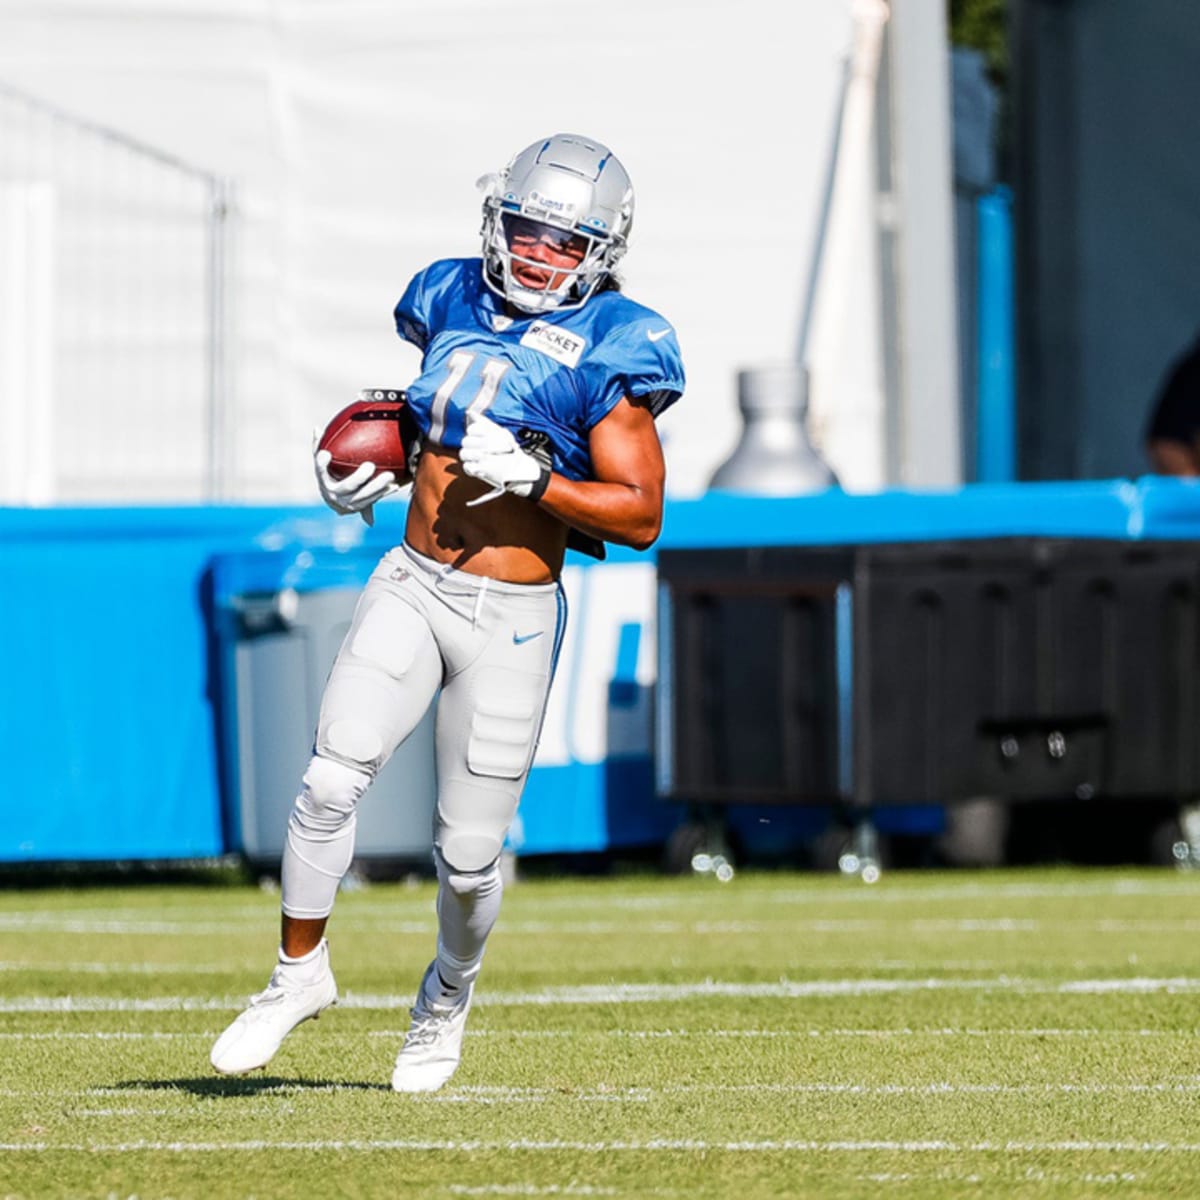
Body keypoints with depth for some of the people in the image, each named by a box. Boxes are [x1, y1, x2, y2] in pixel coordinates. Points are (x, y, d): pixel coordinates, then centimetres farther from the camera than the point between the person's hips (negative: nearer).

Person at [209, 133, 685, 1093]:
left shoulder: (607, 351, -9)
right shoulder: (455, 302, 7)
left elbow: (641, 516, -11)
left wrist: (533, 477, -22)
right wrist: (373, 465, 7)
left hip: (511, 617, -3)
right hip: (411, 586, 3)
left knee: (469, 850, 1)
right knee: (331, 781, -13)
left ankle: (449, 996, 31)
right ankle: (301, 973, 7)